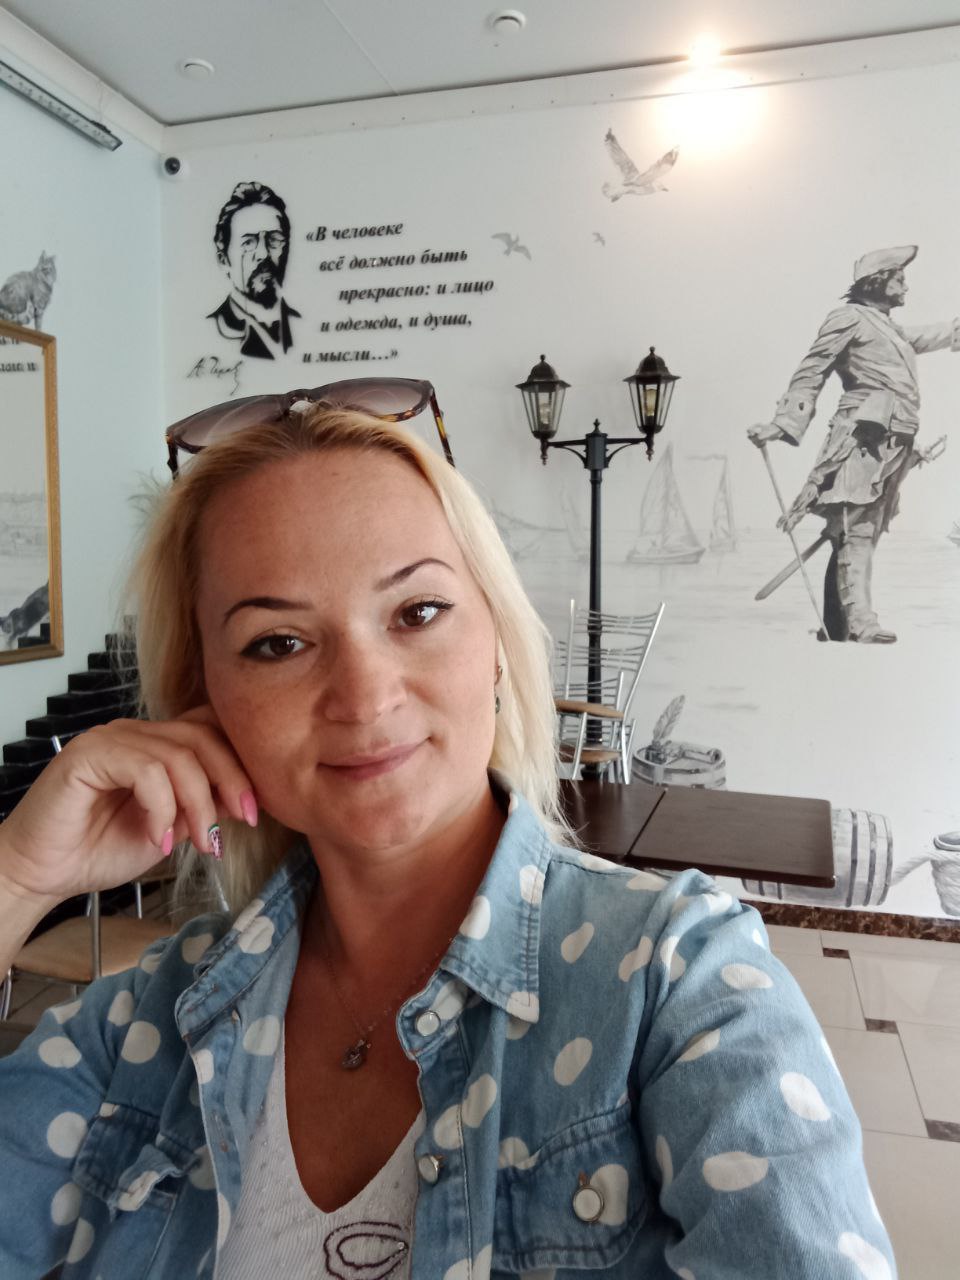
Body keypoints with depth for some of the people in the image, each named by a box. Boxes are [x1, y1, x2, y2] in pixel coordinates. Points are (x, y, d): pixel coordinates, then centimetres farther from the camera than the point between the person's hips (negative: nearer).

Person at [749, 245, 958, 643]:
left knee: (861, 533, 3)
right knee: (856, 531, -19)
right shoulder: (849, 317, 4)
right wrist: (783, 422, -15)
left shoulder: (892, 330, 31)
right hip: (864, 435, -9)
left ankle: (835, 630, 3)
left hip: (894, 444, 9)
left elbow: (921, 338, 52)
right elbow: (811, 372, -4)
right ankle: (861, 623, -30)